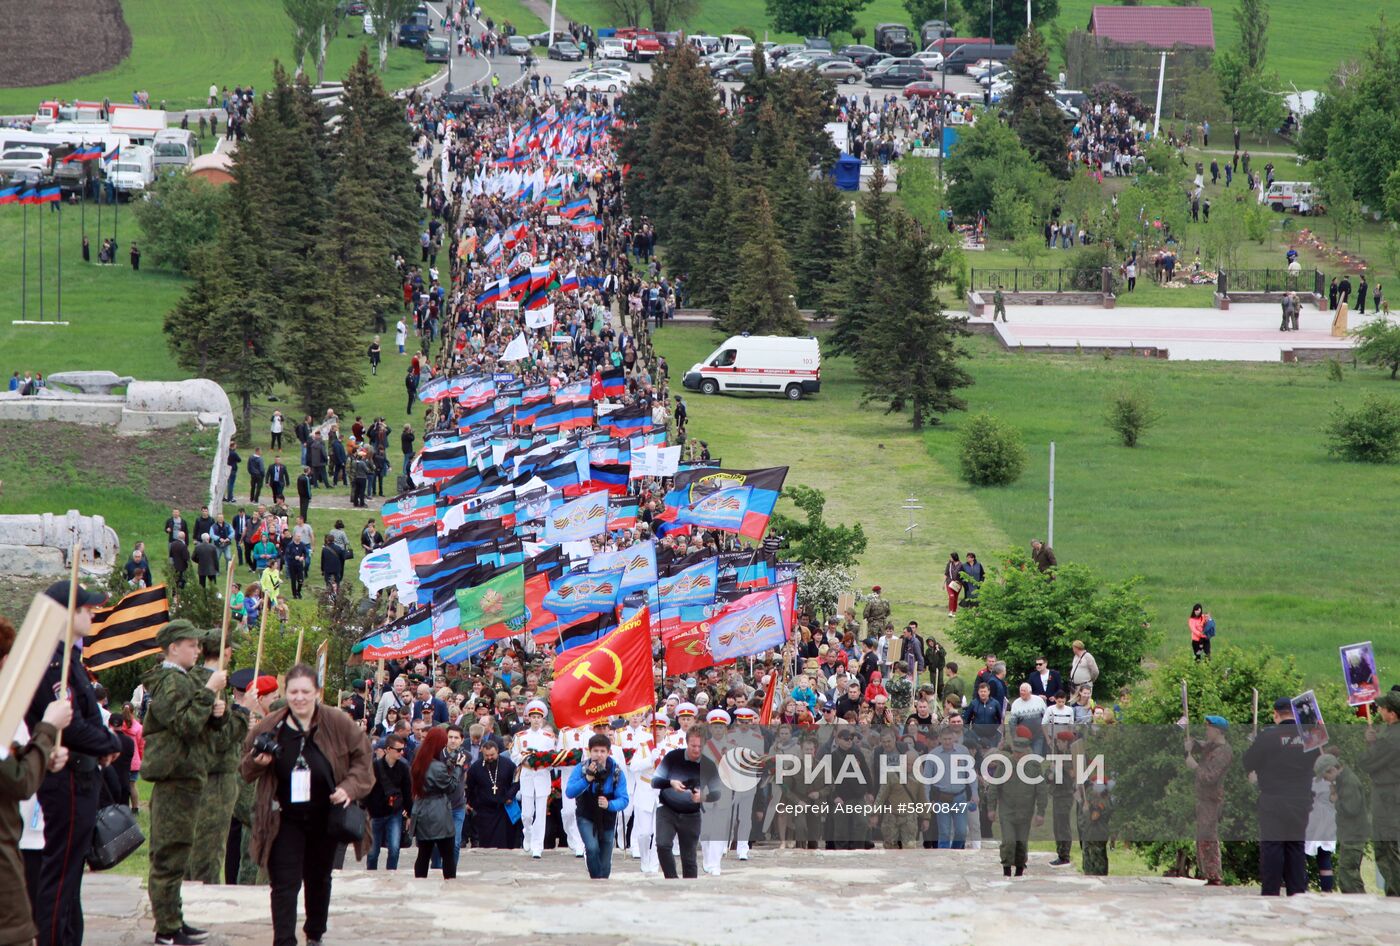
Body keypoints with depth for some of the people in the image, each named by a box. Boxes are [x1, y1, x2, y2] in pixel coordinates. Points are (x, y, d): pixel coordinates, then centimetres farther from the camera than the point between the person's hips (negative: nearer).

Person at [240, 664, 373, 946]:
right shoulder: (268, 729, -8)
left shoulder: (337, 724, -10)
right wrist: (257, 762, -20)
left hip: (324, 818, 1)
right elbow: (245, 772, 3)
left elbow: (362, 759, -3)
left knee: (319, 880, 19)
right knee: (285, 883, -10)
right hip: (285, 820, -1)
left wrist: (350, 788, -18)